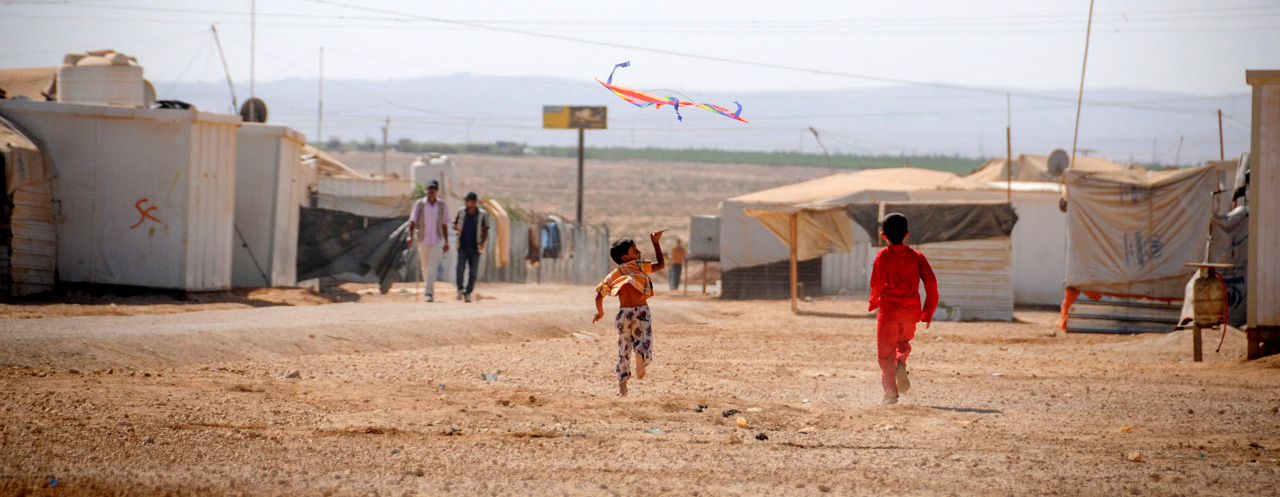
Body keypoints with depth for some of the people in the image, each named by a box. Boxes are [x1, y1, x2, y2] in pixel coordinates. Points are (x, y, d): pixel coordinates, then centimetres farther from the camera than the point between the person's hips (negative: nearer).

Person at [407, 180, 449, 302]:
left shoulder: (442, 205, 4)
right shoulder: (419, 204, 1)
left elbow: (444, 224, 10)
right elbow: (412, 221, -2)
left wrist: (446, 242, 8)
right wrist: (410, 235, -18)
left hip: (437, 240, -1)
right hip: (423, 240, 1)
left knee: (432, 266, -16)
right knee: (425, 268, 10)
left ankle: (429, 293, -21)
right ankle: (430, 289, 32)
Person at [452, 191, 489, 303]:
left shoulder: (482, 214, 1)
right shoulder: (461, 212, 6)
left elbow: (485, 230, 4)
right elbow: (454, 224, 15)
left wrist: (482, 242, -12)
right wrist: (456, 227, -10)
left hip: (475, 247, -1)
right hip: (462, 246, 1)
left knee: (473, 271, -1)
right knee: (460, 267, -15)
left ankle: (468, 293, 9)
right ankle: (460, 288, 5)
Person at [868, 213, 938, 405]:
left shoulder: (883, 255, -6)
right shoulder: (916, 256, 3)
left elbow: (877, 283, -13)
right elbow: (931, 281, -2)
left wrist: (873, 302, 8)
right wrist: (928, 312, 4)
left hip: (889, 310, -3)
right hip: (911, 311, 3)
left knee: (886, 352, 5)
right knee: (904, 342, 27)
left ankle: (890, 390, -7)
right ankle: (901, 365, -3)